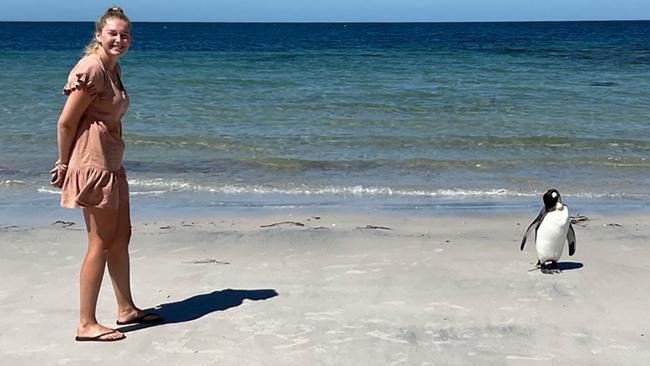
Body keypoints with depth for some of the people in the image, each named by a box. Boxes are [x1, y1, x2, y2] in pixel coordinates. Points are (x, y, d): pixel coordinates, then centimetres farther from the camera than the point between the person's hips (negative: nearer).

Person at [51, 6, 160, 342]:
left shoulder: (112, 68, 13)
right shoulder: (91, 69, -17)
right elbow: (65, 122, -17)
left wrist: (67, 162, 12)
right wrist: (64, 163, -7)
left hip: (111, 163, 10)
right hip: (92, 163, -10)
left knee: (121, 237, 17)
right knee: (101, 244, -4)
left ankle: (126, 309, 30)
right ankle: (86, 324, 6)